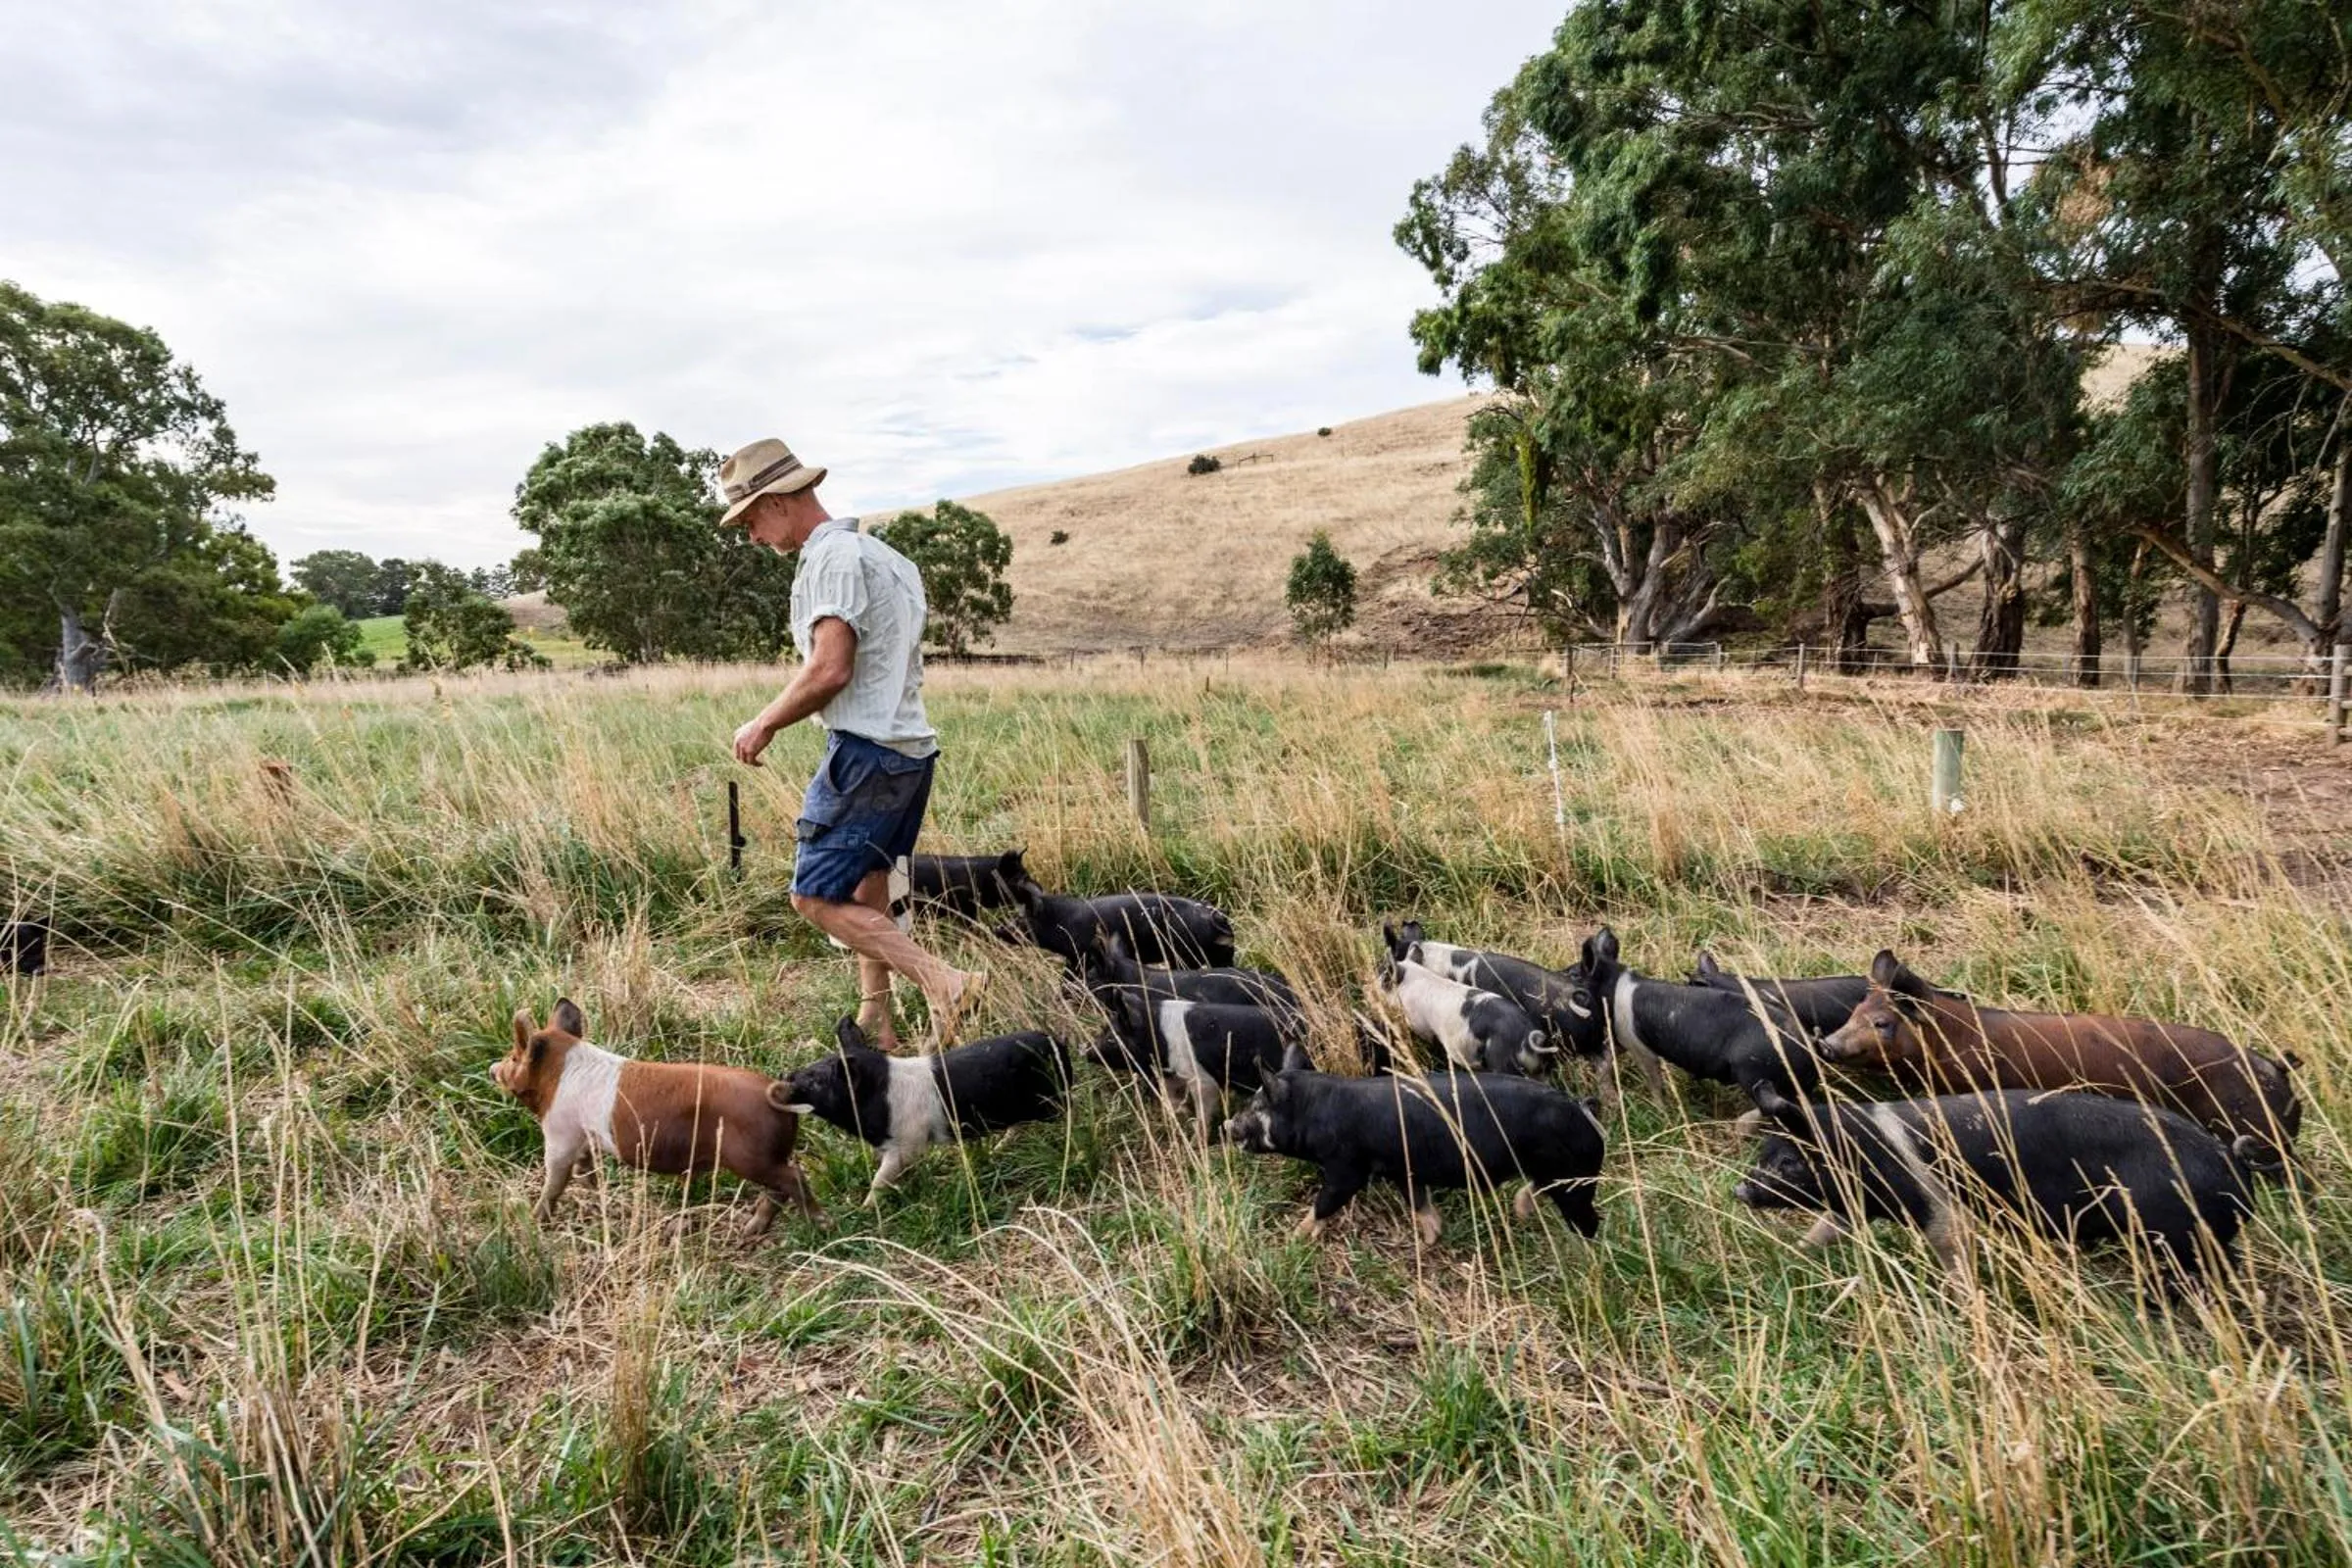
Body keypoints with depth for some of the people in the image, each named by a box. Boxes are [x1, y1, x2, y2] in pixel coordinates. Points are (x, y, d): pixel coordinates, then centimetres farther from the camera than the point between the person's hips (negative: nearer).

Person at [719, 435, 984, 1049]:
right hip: (912, 745, 10)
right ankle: (876, 1024, 21)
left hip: (866, 750, -10)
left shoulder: (833, 556, -11)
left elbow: (830, 669, -21)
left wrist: (764, 724, -7)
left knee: (816, 895, -6)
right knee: (865, 894, 17)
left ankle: (943, 983, -14)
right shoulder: (880, 553, 19)